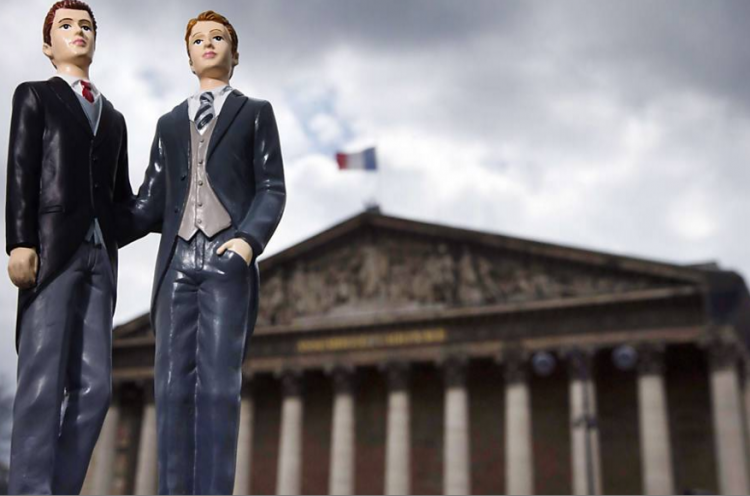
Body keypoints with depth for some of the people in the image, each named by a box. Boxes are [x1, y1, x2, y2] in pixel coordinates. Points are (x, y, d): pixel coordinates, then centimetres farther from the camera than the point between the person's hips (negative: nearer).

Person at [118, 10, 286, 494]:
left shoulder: (256, 113, 16)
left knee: (217, 384, -12)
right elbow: (151, 206, 19)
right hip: (178, 260, 4)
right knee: (173, 385, -4)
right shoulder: (170, 124, 25)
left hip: (228, 259, -3)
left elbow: (272, 191, 4)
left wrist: (250, 239, -15)